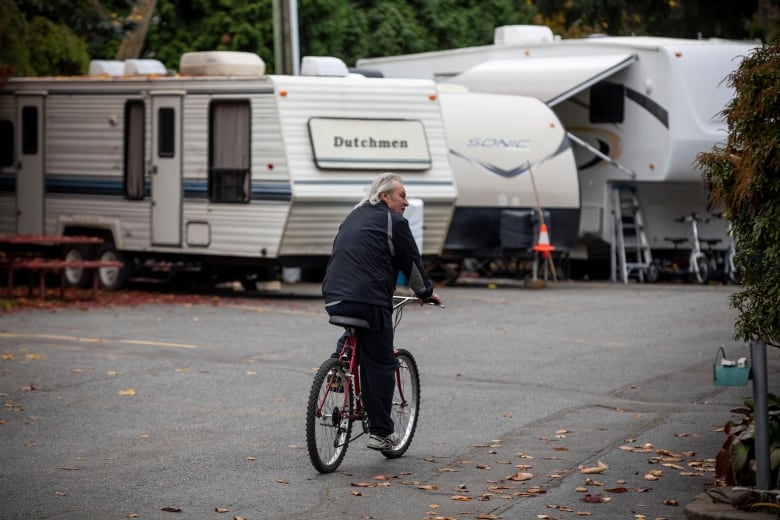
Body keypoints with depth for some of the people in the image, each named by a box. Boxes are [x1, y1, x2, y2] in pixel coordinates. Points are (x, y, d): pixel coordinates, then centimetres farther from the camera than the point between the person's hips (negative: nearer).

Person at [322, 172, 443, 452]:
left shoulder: (353, 217, 24)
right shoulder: (393, 222, 0)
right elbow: (412, 261, 5)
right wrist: (426, 292, 22)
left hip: (334, 300, 7)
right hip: (369, 302, -7)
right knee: (380, 365, -1)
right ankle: (380, 432, 0)